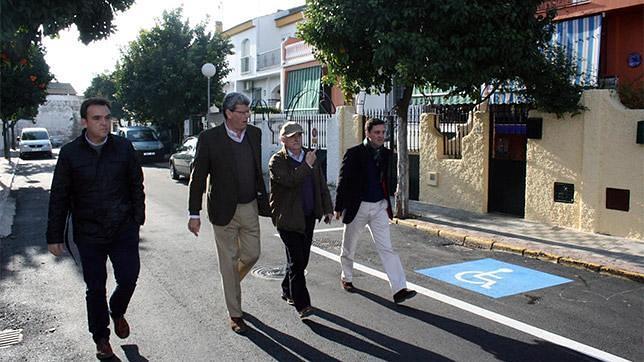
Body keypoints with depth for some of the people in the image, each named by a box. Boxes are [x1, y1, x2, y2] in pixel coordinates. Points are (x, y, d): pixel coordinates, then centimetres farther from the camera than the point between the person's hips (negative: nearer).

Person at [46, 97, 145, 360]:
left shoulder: (124, 148, -2)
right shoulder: (70, 153, -4)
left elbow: (137, 185, 6)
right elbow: (59, 198, 0)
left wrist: (138, 219, 4)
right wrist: (55, 236, 0)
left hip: (124, 230, 1)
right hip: (89, 234, 0)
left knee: (129, 279, 2)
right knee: (95, 288, 10)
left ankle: (117, 313, 36)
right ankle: (101, 338, 30)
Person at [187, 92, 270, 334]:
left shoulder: (254, 134, 3)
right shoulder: (209, 138, -12)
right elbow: (198, 177, -9)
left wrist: (263, 199, 15)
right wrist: (194, 214, -10)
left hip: (250, 207, 5)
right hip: (224, 210, -4)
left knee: (252, 254, 9)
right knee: (229, 262, 5)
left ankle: (230, 285, 41)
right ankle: (235, 314, 19)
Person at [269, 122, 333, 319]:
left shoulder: (311, 156, 10)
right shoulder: (277, 161, -8)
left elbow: (321, 184, 15)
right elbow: (290, 181, -25)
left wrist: (328, 208, 13)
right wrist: (307, 165, -20)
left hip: (308, 216, 6)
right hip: (288, 218, -6)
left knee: (302, 258, 13)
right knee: (296, 260, -7)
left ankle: (288, 291, 34)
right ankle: (302, 304, -3)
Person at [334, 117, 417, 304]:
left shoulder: (386, 153, 4)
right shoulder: (354, 154, -11)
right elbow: (343, 181, -8)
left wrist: (387, 202, 18)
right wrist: (338, 207, -6)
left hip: (379, 206, 3)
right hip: (357, 206, -3)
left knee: (386, 248, -4)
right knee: (349, 247, 14)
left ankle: (399, 290, -7)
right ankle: (346, 278, 38)